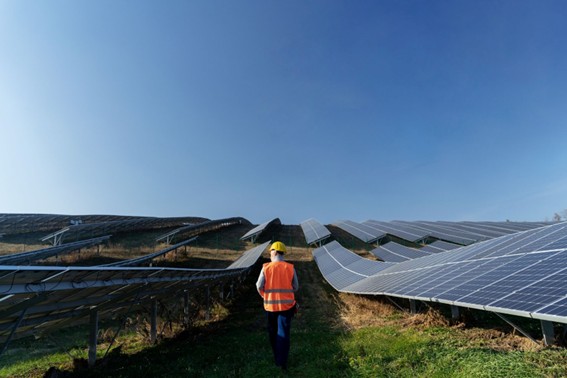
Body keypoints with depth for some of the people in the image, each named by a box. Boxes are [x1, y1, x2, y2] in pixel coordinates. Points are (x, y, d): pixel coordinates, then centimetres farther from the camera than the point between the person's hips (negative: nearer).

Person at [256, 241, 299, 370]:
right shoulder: (290, 268, -7)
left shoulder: (266, 268, -10)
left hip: (270, 305, 1)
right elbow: (296, 287, 0)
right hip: (286, 304, 0)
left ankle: (277, 357, 36)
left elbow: (259, 286, -6)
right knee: (283, 333, 8)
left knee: (273, 332, 21)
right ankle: (282, 361, 6)